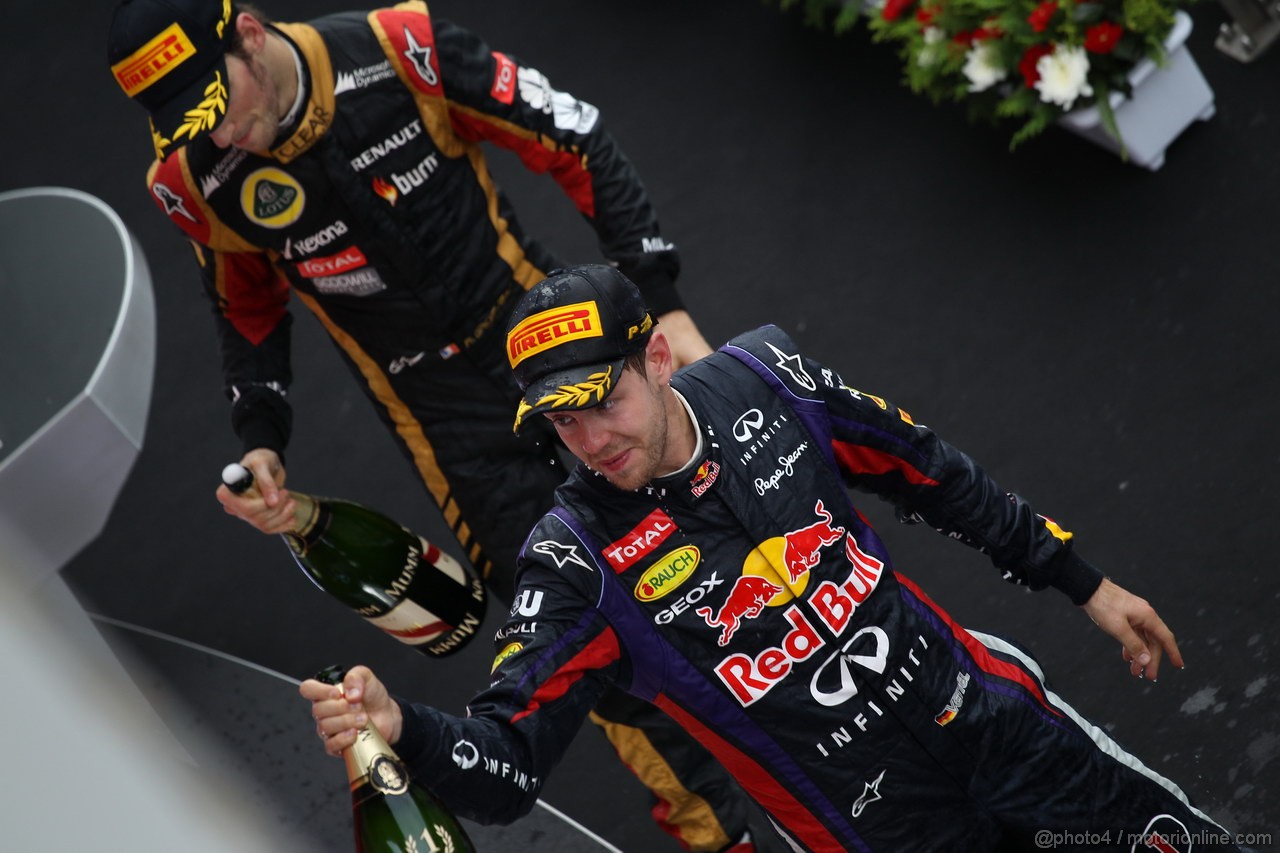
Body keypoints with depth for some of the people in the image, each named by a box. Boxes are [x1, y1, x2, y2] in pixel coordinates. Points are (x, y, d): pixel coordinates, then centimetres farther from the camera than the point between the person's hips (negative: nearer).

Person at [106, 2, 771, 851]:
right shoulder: (195, 180, -13)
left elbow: (578, 147, -15)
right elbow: (249, 311, 7)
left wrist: (666, 306, -18)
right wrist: (261, 442, -6)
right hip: (438, 412, 1)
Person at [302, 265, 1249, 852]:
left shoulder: (762, 376, -9)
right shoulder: (579, 560, -18)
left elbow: (929, 473, 5)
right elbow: (505, 768, -22)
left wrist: (1083, 581, 11)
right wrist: (401, 725, -44)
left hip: (980, 707, 4)